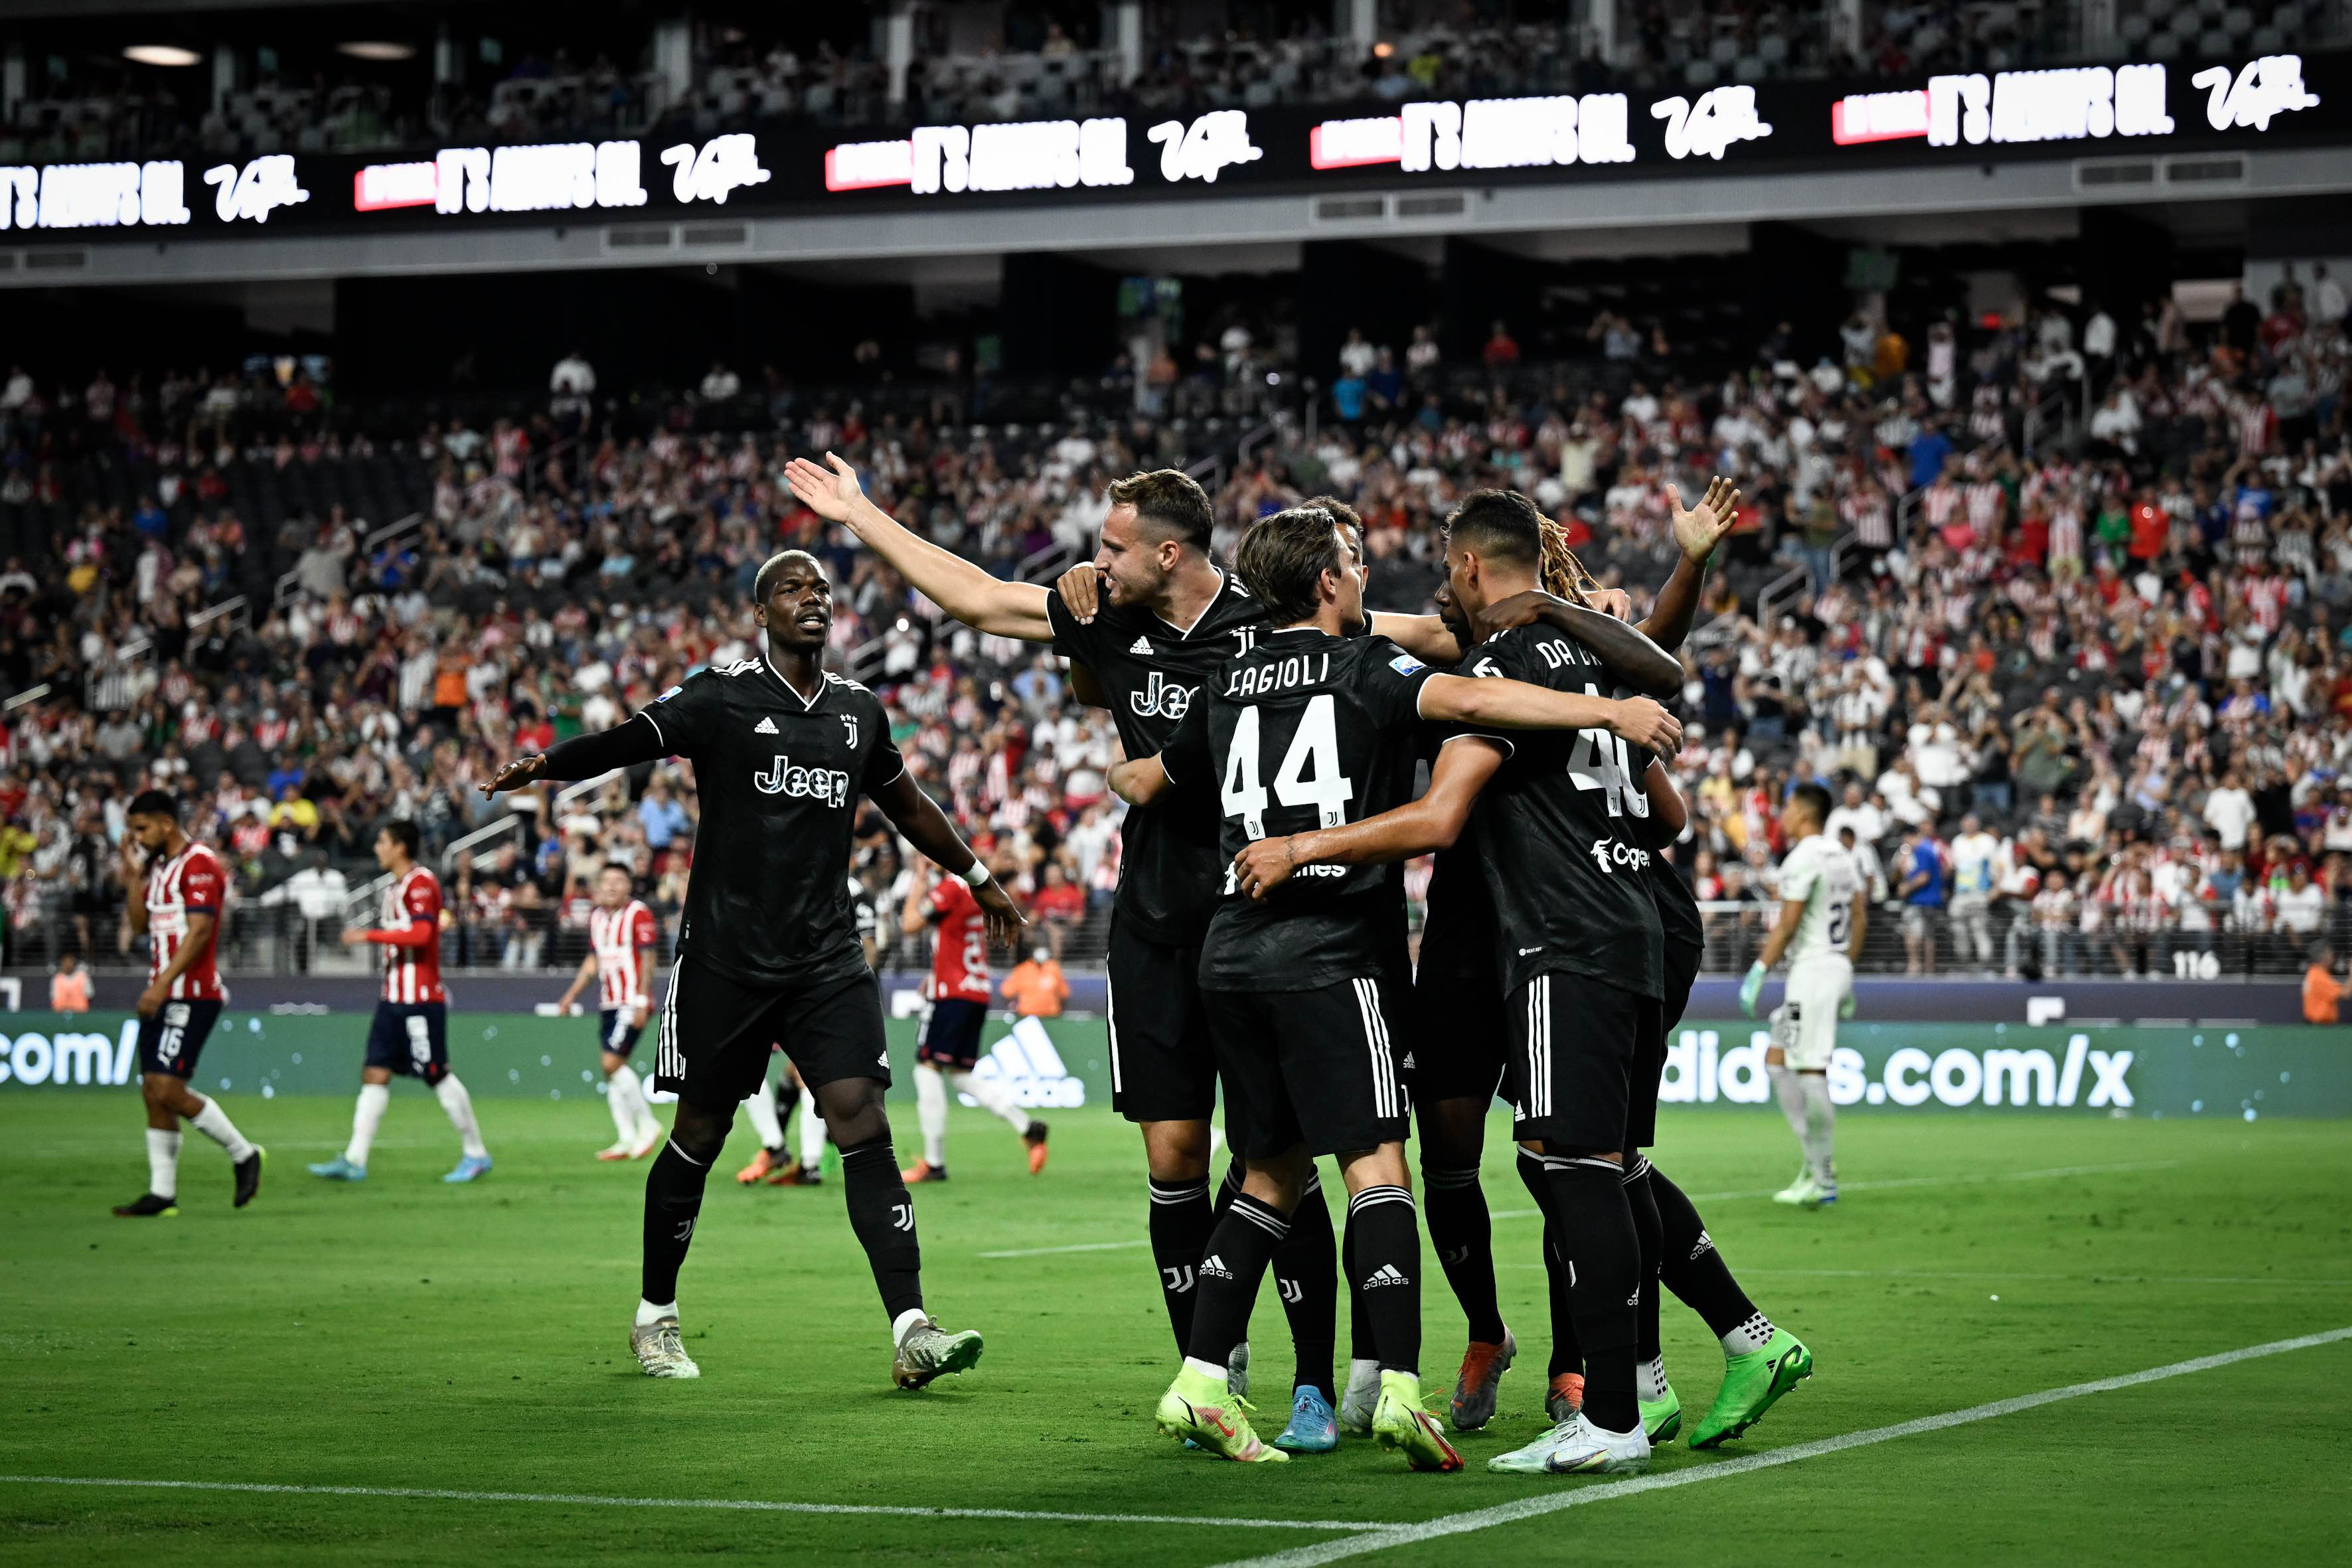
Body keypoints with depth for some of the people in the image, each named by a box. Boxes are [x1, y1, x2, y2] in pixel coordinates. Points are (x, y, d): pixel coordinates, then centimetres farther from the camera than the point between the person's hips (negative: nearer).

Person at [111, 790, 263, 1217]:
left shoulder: (198, 863, -12)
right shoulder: (159, 866, 17)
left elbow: (199, 930, -19)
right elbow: (140, 926, 19)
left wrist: (162, 984, -23)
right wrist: (133, 877, 7)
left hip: (192, 995, -9)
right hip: (162, 996, 9)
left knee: (168, 1092, -14)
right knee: (153, 1093, 4)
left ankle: (244, 1154, 2)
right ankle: (162, 1193, 6)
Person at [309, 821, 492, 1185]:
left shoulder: (421, 882, -12)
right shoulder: (396, 887, 17)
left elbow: (421, 933, -25)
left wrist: (369, 936, -20)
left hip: (420, 1000, -9)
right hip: (393, 1000, 9)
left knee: (437, 1077, -4)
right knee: (374, 1075, 1)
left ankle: (476, 1154, 7)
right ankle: (355, 1160, -3)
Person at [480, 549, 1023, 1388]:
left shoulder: (858, 711, 13)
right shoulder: (720, 697, -2)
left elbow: (908, 806, 28)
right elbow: (628, 740, -11)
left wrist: (979, 878, 37)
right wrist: (543, 763, -30)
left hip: (828, 960, 3)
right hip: (725, 959, -3)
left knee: (863, 1122, -10)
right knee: (699, 1135, 4)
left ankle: (911, 1331, -15)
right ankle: (655, 1315, 23)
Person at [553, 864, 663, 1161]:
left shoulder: (638, 913, -9)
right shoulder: (597, 916, 13)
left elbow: (648, 958, -11)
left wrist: (642, 1001, -17)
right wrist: (571, 995, 19)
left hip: (632, 1003, -8)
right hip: (608, 1003, 8)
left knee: (612, 1062, -15)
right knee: (610, 1068, 4)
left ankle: (648, 1125, -2)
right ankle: (627, 1139, 7)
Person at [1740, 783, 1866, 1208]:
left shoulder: (1802, 859, -12)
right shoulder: (1841, 857, 15)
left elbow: (1787, 925, -16)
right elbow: (1860, 916, 17)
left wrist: (1758, 972, -12)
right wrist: (1846, 971, 22)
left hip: (1812, 968, -10)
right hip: (1838, 967, 10)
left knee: (1811, 1074, -8)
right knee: (1776, 1060, 15)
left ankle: (1823, 1181, -8)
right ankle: (1816, 1159, 10)